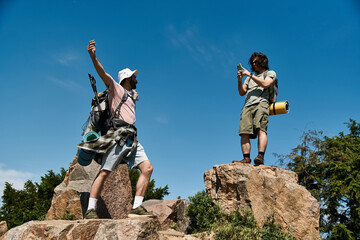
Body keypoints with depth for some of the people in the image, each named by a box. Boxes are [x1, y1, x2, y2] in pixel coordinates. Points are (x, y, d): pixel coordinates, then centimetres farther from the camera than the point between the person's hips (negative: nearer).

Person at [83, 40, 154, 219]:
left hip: (131, 138, 7)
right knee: (104, 173, -11)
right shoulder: (116, 88, 10)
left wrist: (134, 95, 37)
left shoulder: (131, 95, 30)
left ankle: (137, 206, -7)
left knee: (147, 168, -8)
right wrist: (93, 56, -23)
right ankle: (90, 209, -9)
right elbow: (103, 74, -9)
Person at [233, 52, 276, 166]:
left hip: (261, 103, -5)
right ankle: (246, 158, -18)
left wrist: (250, 75, 0)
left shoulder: (270, 73, 20)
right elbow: (242, 92, 24)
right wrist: (239, 80, 7)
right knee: (244, 133, -13)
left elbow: (265, 84, -2)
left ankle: (260, 157, -34)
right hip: (247, 105, 5)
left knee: (261, 130, -24)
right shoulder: (250, 77, 34)